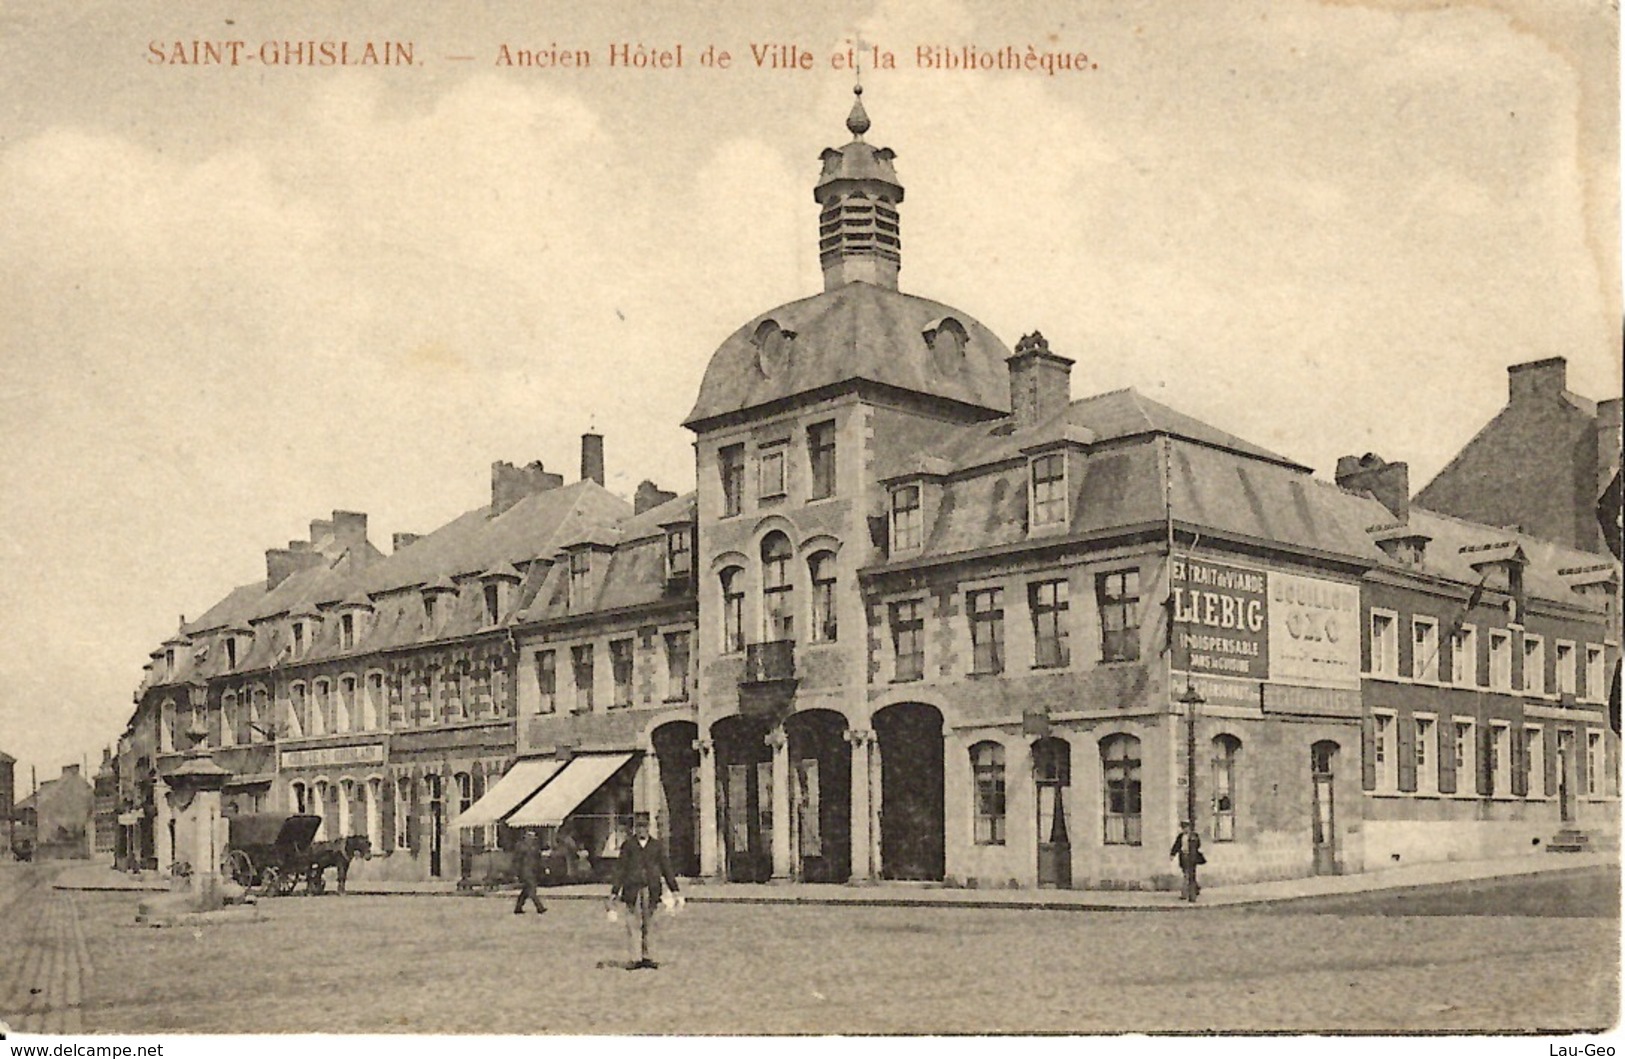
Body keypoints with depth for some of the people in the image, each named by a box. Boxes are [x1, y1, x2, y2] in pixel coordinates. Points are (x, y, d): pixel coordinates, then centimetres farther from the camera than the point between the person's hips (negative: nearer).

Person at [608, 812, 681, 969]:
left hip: (651, 890, 1)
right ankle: (634, 958, 0)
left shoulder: (657, 845, 11)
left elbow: (666, 868, 11)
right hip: (632, 890, -1)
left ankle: (648, 957, 9)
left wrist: (674, 890, 7)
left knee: (649, 923, 3)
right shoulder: (627, 845, 7)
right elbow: (620, 869, 6)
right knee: (633, 924, -4)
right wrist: (614, 892, 0)